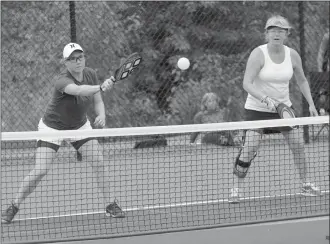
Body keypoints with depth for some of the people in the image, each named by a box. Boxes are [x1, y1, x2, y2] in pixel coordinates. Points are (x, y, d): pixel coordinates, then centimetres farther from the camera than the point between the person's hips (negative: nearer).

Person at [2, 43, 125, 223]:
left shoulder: (90, 74, -12)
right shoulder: (62, 80, -32)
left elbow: (98, 101, -3)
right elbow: (78, 90, -53)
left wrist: (101, 115, -25)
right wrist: (101, 88, -70)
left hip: (80, 126, 5)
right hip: (52, 127, -5)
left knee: (99, 163, -9)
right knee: (40, 171, -12)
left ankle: (110, 205, 7)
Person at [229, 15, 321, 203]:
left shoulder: (293, 55, -3)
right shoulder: (258, 54, -17)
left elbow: (302, 80, 13)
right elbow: (247, 83, -25)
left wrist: (311, 104, 6)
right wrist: (265, 99, -39)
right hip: (257, 108, -4)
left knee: (298, 144, 0)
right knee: (249, 149, -14)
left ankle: (306, 185, 19)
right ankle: (236, 190, -3)